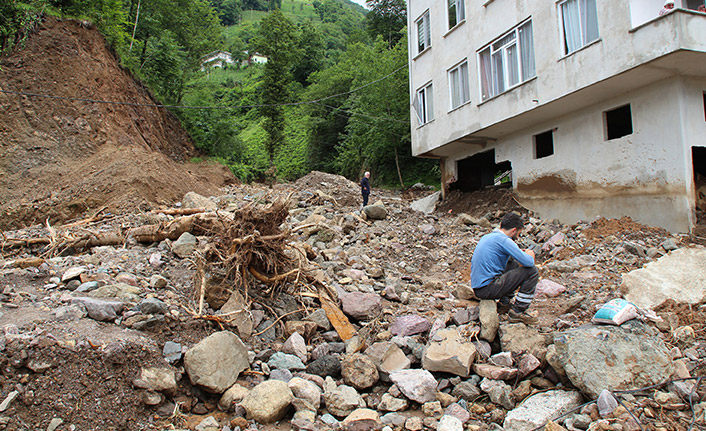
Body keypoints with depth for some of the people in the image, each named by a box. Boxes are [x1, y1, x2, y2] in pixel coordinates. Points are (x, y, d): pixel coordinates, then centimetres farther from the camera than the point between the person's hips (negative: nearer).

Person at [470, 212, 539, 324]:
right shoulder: (503, 240, -13)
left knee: (514, 264, 26)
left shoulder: (487, 237, 15)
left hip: (477, 287, 10)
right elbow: (529, 262, -15)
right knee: (532, 271, -4)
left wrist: (520, 253, 21)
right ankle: (518, 312, -1)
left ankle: (504, 302, 21)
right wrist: (529, 255, 8)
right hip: (488, 289, -9)